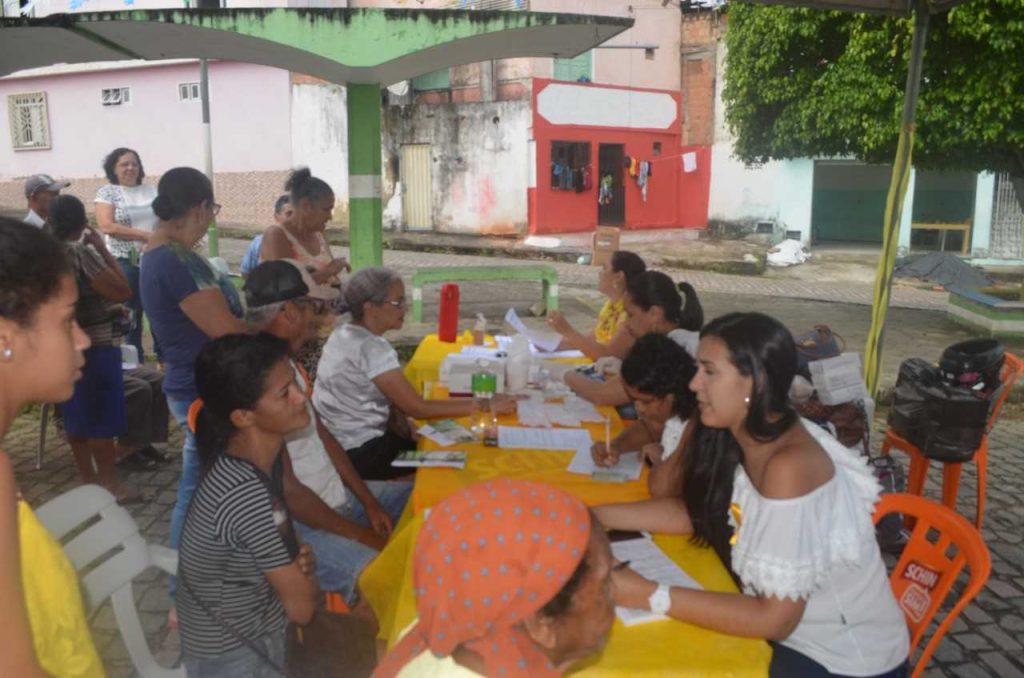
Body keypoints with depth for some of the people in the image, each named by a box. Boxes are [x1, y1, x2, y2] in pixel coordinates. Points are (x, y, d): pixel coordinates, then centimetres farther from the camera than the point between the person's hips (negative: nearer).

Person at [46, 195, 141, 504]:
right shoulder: (82, 253, -19)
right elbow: (123, 292, -22)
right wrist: (102, 248, -15)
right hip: (94, 347, -8)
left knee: (76, 416, 15)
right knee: (103, 417, -1)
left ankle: (87, 477, 25)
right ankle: (110, 483, 5)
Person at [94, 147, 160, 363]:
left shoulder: (151, 190, 10)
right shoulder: (107, 192, -1)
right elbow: (107, 226, -13)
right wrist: (145, 235, -17)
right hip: (126, 262, -3)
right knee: (131, 312, 5)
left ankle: (164, 355, 21)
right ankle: (134, 360, 17)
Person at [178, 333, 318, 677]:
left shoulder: (260, 457, -8)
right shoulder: (245, 495, -31)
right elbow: (301, 608, -20)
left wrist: (298, 561, -11)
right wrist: (305, 575, -3)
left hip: (258, 635, 7)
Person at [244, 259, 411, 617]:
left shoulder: (288, 365, 6)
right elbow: (286, 490, -24)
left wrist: (370, 503, 6)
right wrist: (361, 536, -15)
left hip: (336, 497, 10)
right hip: (295, 524, -10)